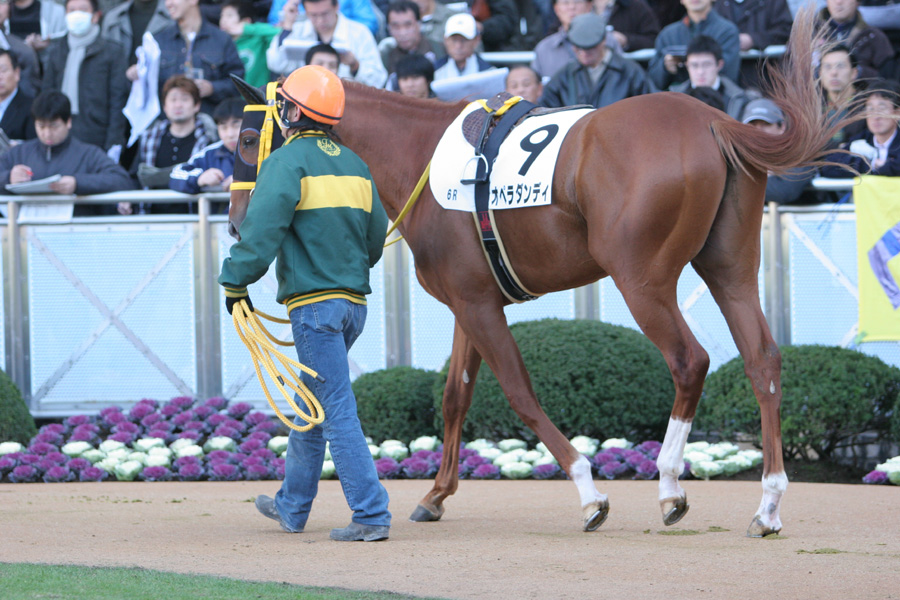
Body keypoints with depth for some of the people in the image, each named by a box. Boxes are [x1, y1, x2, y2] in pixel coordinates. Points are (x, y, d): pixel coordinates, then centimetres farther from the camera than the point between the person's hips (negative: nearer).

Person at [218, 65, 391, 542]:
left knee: (337, 412, -8)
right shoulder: (354, 165, 13)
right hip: (354, 301, 8)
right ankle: (292, 506, 31)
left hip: (313, 303, -8)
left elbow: (261, 229, -19)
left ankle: (371, 515, -13)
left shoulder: (287, 162, -10)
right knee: (313, 405, 20)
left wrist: (235, 281, -8)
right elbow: (376, 235, 17)